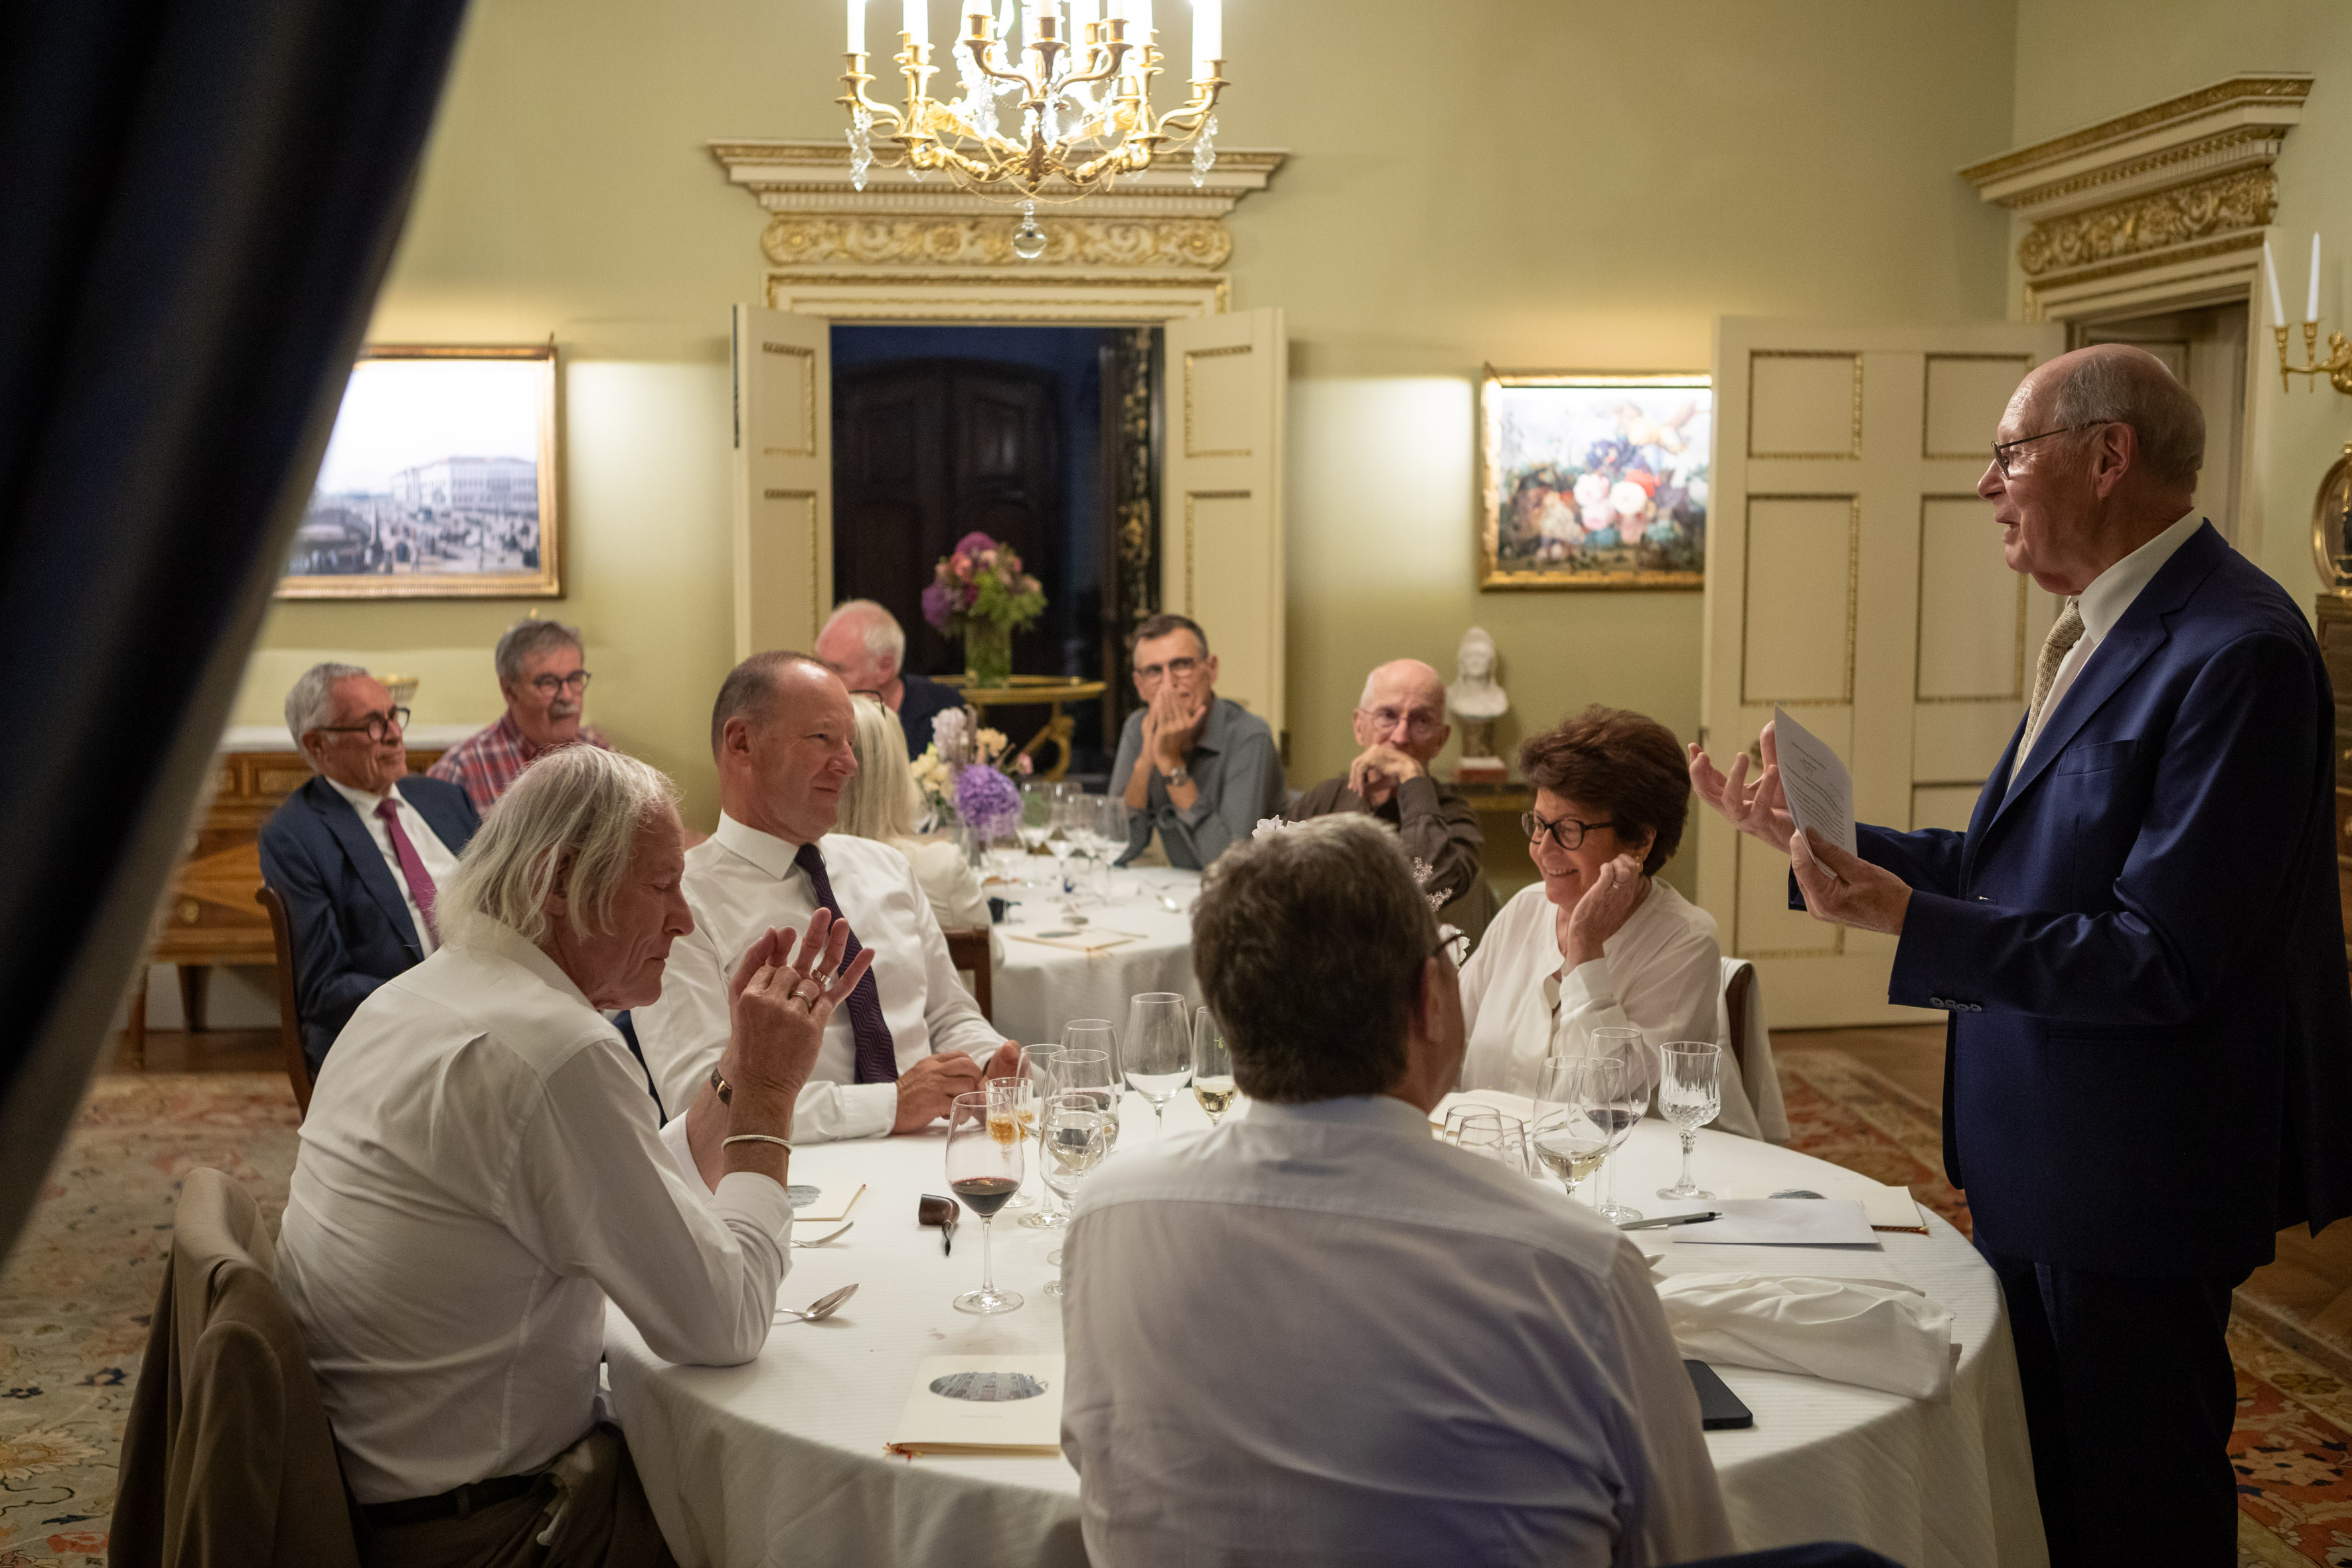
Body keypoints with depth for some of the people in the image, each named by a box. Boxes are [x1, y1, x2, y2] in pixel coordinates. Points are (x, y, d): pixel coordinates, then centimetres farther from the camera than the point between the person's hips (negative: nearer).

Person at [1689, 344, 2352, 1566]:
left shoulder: (2234, 652, -23)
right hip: (2046, 1152, 9)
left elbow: (2162, 960, -27)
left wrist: (1910, 920, -31)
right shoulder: (2099, 628, 8)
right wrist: (1819, 840, 5)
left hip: (2131, 1178, -9)